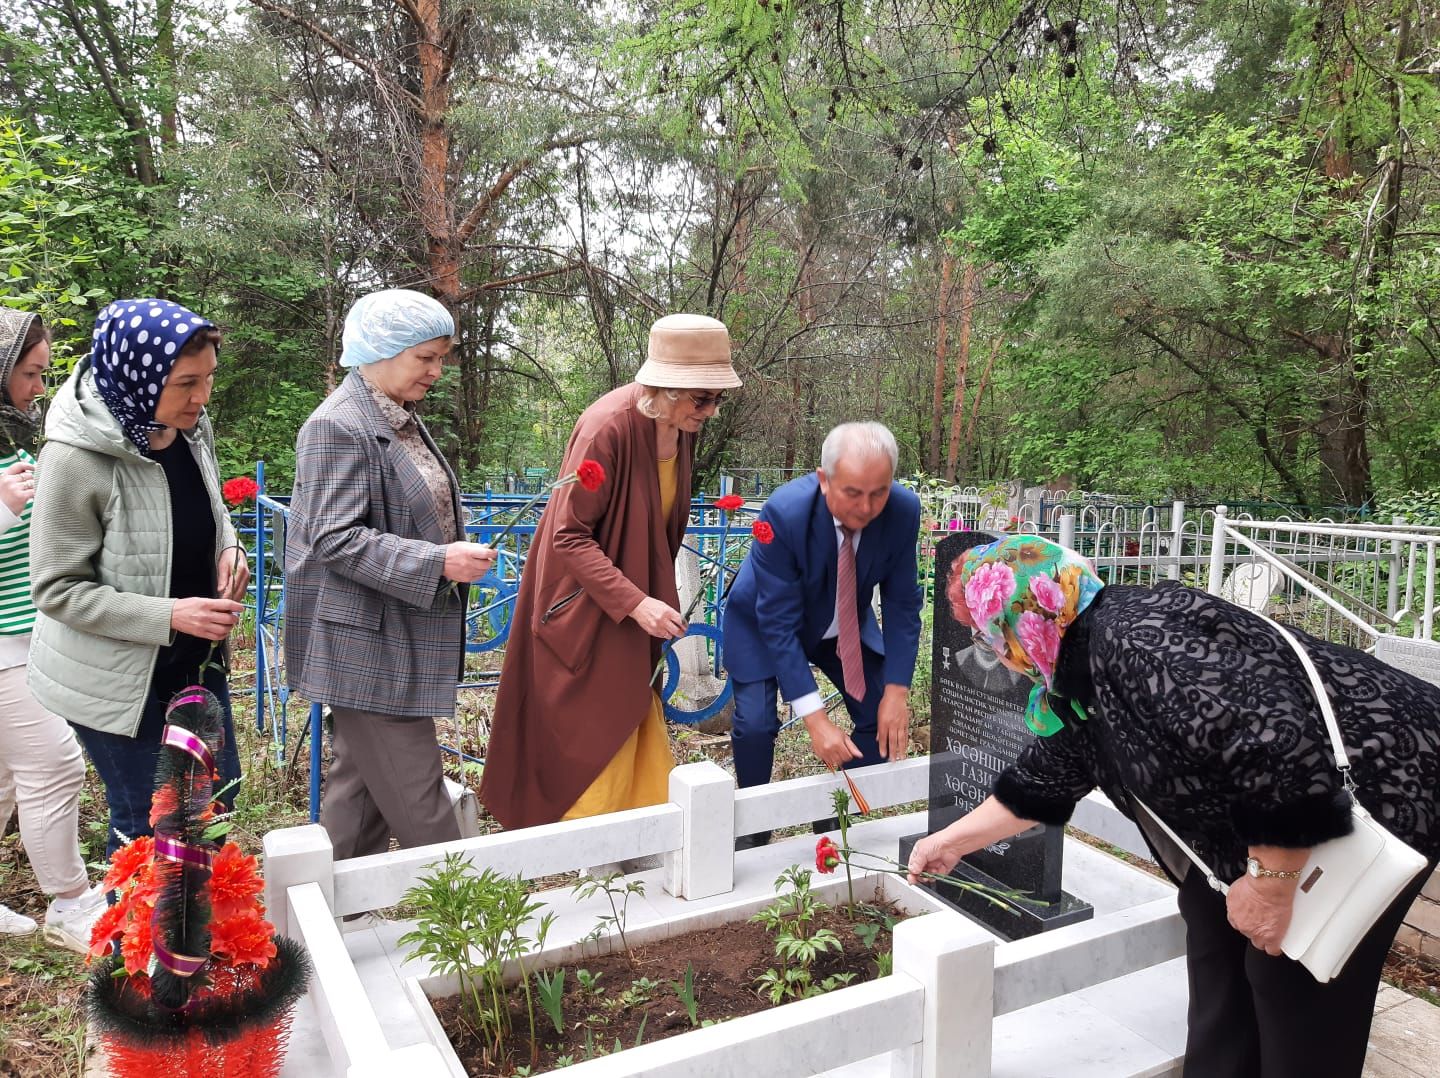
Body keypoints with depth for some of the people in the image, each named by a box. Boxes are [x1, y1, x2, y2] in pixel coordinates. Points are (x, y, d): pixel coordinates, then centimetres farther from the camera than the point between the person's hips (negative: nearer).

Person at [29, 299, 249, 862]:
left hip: (195, 657, 7)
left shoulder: (192, 428, -7)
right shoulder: (76, 458, -25)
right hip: (115, 678, -6)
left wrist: (228, 547, -9)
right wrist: (170, 615, -28)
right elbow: (57, 590, -19)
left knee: (217, 797, 20)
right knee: (147, 824, 8)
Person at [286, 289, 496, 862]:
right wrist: (438, 563, -24)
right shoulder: (338, 427, -16)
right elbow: (334, 540, -21)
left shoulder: (402, 419, 13)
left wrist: (456, 554, 16)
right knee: (417, 802, -2)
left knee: (361, 787, 19)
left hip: (399, 640, 10)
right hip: (367, 645, -10)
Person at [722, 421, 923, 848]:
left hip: (847, 622, 4)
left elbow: (902, 604, -13)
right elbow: (778, 621, -33)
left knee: (887, 718, -5)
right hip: (765, 622, -4)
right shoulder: (784, 512, -37)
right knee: (755, 722, -18)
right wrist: (814, 716, -37)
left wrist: (896, 691, -20)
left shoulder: (903, 510, -25)